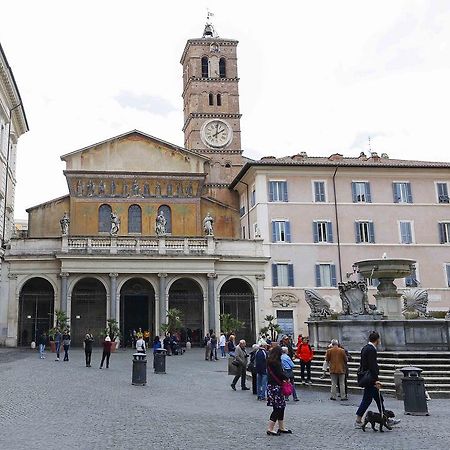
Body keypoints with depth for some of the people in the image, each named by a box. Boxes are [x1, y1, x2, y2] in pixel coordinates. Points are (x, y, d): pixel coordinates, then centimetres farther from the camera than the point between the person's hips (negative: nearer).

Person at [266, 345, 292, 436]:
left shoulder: (269, 361, 11)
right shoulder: (275, 362, -17)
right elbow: (280, 374, -17)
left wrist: (283, 379, 5)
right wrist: (286, 378, 0)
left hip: (271, 385, 9)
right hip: (275, 387, -9)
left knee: (281, 406, 15)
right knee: (277, 408, -4)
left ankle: (281, 428, 24)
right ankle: (270, 429, -1)